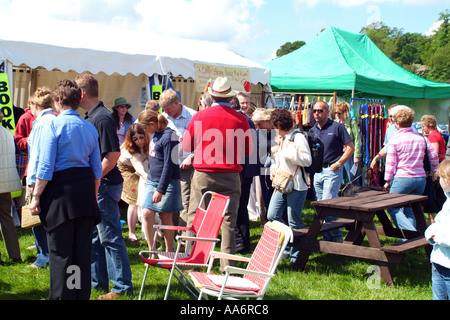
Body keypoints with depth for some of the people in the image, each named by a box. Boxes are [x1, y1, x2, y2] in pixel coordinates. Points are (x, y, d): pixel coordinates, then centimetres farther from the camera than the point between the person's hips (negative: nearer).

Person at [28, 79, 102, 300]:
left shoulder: (53, 126, -8)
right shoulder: (90, 128, 8)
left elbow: (45, 168, -13)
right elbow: (97, 168, 11)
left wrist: (36, 196, -6)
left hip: (61, 190, -5)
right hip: (85, 189, 5)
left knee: (60, 251, 3)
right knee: (83, 250, 12)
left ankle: (62, 296, 7)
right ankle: (82, 294, 20)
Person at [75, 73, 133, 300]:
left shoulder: (102, 118, -17)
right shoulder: (91, 117, 13)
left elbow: (113, 155, -22)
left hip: (105, 186, -10)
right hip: (94, 186, 10)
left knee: (110, 236, -4)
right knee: (94, 235, 17)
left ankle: (122, 287, 3)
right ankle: (97, 282, 28)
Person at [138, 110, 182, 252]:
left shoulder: (169, 136, -17)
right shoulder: (154, 134, 10)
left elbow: (169, 165, -19)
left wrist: (160, 190, -20)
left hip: (167, 183, -7)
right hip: (152, 181, 7)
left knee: (166, 217, 2)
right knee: (147, 213, -2)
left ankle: (169, 252, 15)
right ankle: (152, 251, 6)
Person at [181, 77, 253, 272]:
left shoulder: (200, 117, -3)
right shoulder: (240, 120, -4)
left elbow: (186, 146, 6)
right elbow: (248, 151, 6)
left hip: (203, 175, 0)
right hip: (231, 176, 0)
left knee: (194, 218, 10)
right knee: (228, 221, 5)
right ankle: (227, 264, 7)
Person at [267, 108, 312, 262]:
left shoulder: (298, 137, -9)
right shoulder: (281, 139, 18)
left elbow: (307, 160, -16)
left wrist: (290, 150, -21)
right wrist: (273, 168, 10)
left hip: (296, 186, -9)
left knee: (294, 221, -3)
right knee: (272, 215, 3)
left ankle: (296, 254, 9)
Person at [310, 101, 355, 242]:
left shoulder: (337, 127, -5)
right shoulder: (312, 130, 12)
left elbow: (350, 148, -5)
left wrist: (338, 164, -12)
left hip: (332, 171, -6)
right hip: (317, 171, 6)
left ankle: (337, 237, 1)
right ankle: (327, 238, 16)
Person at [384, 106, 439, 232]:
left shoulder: (395, 139, -7)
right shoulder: (421, 137, 6)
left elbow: (390, 163, -6)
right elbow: (434, 156, 10)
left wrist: (387, 181, 2)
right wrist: (433, 172, 26)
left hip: (402, 179, -5)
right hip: (421, 178, 5)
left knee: (393, 208, 5)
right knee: (409, 209, 18)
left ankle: (412, 233, -12)